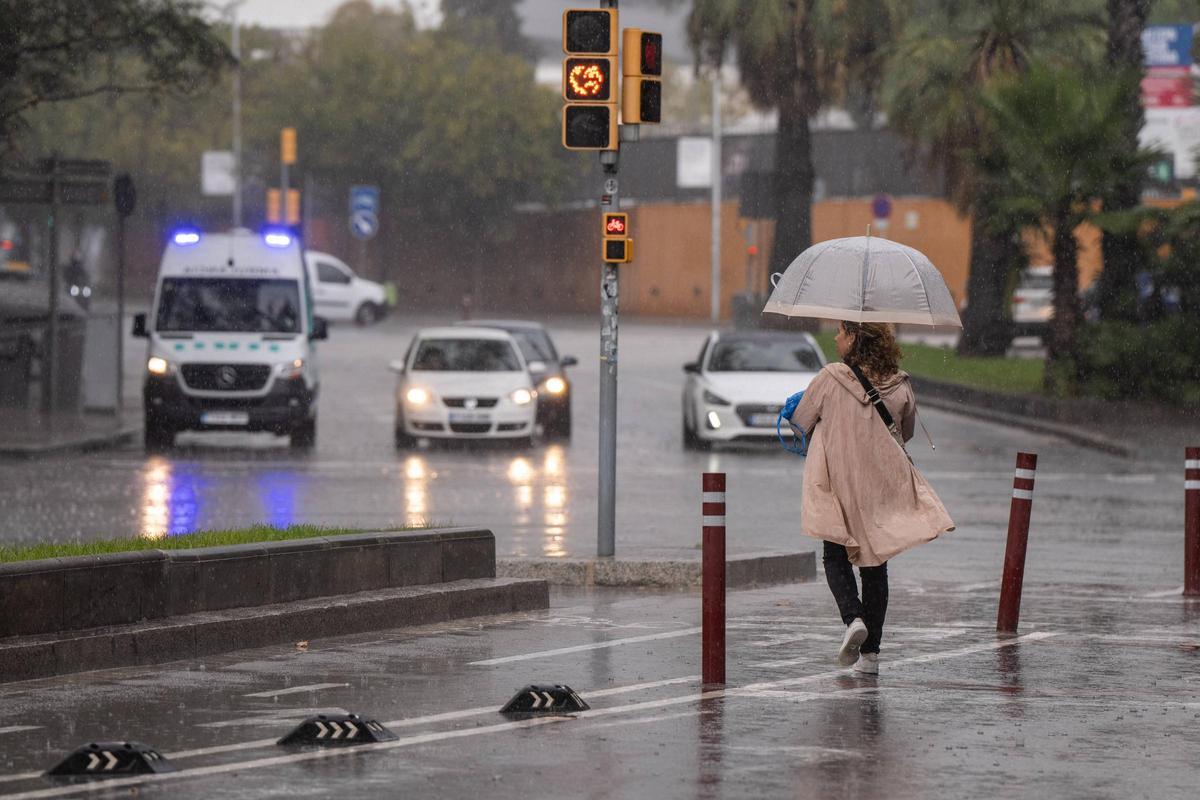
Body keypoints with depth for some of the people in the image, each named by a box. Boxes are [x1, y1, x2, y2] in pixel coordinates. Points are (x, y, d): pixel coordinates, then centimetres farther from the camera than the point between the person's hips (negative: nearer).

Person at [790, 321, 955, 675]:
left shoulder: (830, 379, -12)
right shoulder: (899, 385, -1)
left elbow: (801, 420, 0)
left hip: (838, 485, -3)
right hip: (884, 485, 3)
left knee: (836, 557, 11)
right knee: (875, 565, 11)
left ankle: (853, 617, -17)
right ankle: (870, 653, 10)